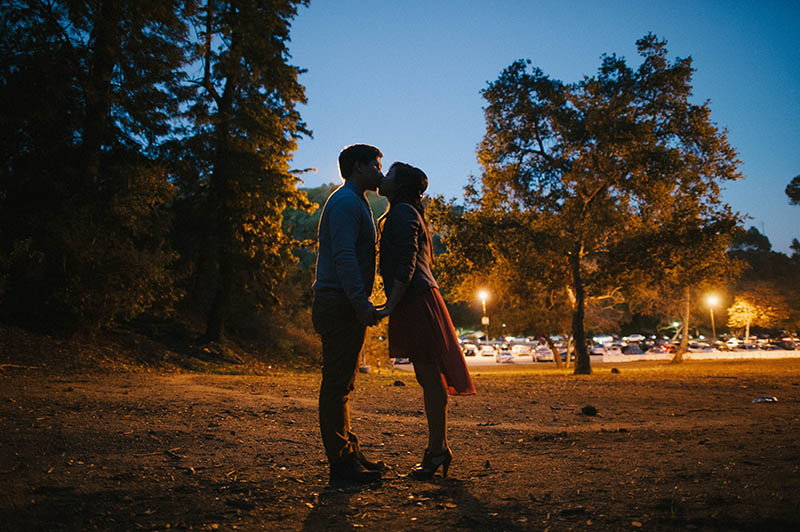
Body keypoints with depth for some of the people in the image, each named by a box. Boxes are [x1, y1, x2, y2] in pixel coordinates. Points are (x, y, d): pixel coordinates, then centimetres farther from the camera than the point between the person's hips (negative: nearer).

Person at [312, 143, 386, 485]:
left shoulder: (354, 202, 24)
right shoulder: (346, 202, -10)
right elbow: (343, 256, -21)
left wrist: (361, 302, 23)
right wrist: (361, 301, -27)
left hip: (345, 306, 11)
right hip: (339, 304, -11)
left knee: (341, 384, 14)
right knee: (337, 384, -6)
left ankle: (348, 454, 24)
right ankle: (342, 464, 0)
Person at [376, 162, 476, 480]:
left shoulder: (402, 213, -7)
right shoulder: (405, 213, 23)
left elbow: (406, 266, -17)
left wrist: (390, 307, -19)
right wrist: (392, 305, 24)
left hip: (417, 301, -10)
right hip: (419, 301, 10)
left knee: (429, 377, -6)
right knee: (429, 378, 11)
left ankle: (437, 451, 1)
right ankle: (438, 448, 18)